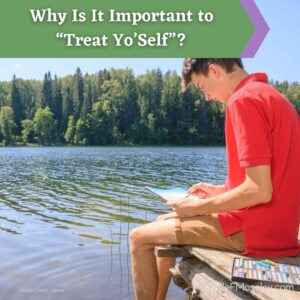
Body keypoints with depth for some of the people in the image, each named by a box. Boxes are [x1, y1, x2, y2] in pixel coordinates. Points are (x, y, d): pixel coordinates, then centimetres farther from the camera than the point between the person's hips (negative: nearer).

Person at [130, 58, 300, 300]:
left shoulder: (244, 100, -18)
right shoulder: (272, 96, 13)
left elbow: (259, 191, -23)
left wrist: (200, 207, -10)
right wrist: (221, 190, 13)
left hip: (251, 229, -10)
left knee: (140, 237, 0)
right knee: (164, 223, 22)